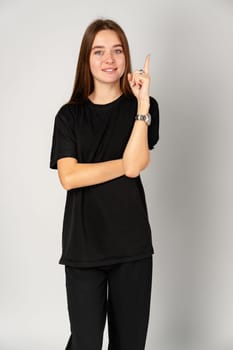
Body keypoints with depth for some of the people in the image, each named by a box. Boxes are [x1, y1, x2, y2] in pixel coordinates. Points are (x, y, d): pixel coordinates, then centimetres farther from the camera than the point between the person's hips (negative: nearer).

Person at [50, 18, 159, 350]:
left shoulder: (142, 106, 4)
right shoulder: (69, 115, 6)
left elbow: (134, 165, -11)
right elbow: (68, 177, -8)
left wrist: (142, 103, -14)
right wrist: (128, 163, -9)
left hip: (132, 243, 0)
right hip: (83, 244, 0)